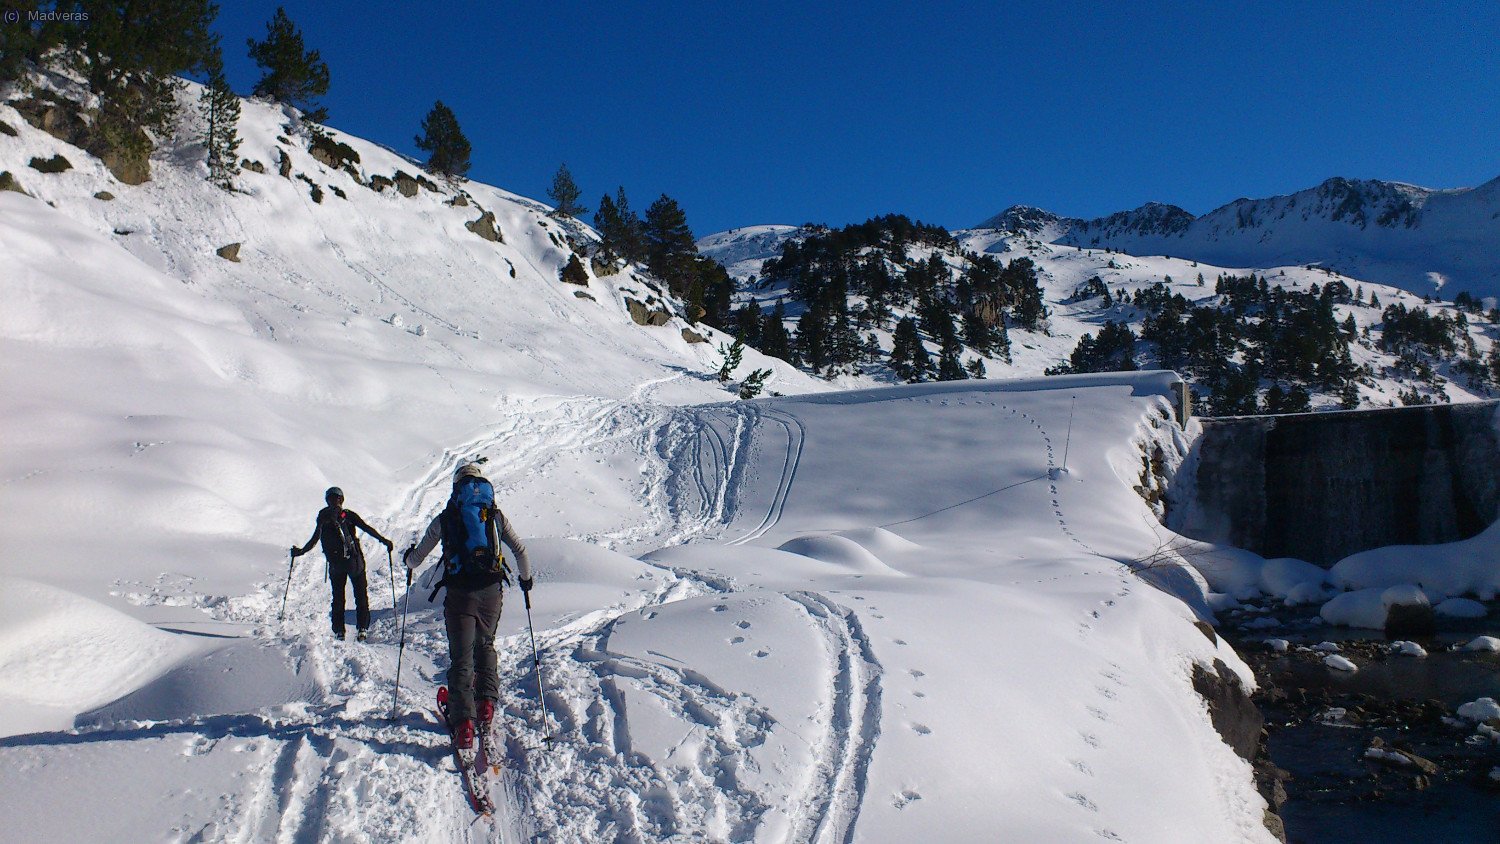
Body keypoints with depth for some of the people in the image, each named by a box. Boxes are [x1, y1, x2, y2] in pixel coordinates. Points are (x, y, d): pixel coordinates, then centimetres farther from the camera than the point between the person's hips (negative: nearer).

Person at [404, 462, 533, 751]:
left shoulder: (444, 519, 7)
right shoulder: (495, 516, 10)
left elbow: (416, 559, 15)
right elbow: (520, 550, 9)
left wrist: (408, 559, 39)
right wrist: (526, 578, 27)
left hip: (459, 593, -2)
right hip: (491, 590, 2)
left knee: (461, 657, 1)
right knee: (485, 645, 24)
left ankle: (463, 724, -10)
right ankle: (486, 703, 11)